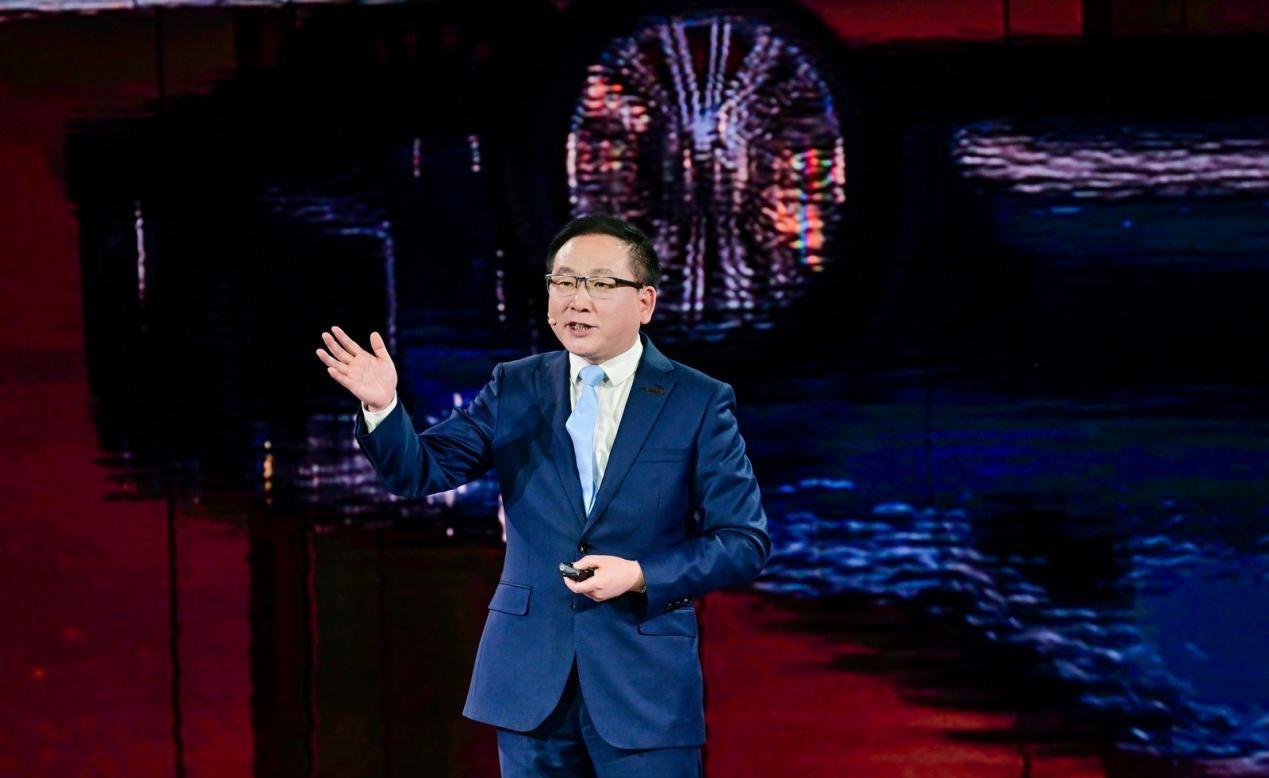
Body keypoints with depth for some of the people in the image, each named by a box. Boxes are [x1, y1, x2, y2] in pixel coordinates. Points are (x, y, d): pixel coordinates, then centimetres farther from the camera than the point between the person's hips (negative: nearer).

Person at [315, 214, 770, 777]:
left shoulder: (698, 403, -1)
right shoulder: (515, 389, 7)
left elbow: (745, 542, -3)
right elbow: (418, 472, 2)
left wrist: (640, 577, -16)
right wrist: (382, 407, -18)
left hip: (645, 686, -2)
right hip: (531, 683, 3)